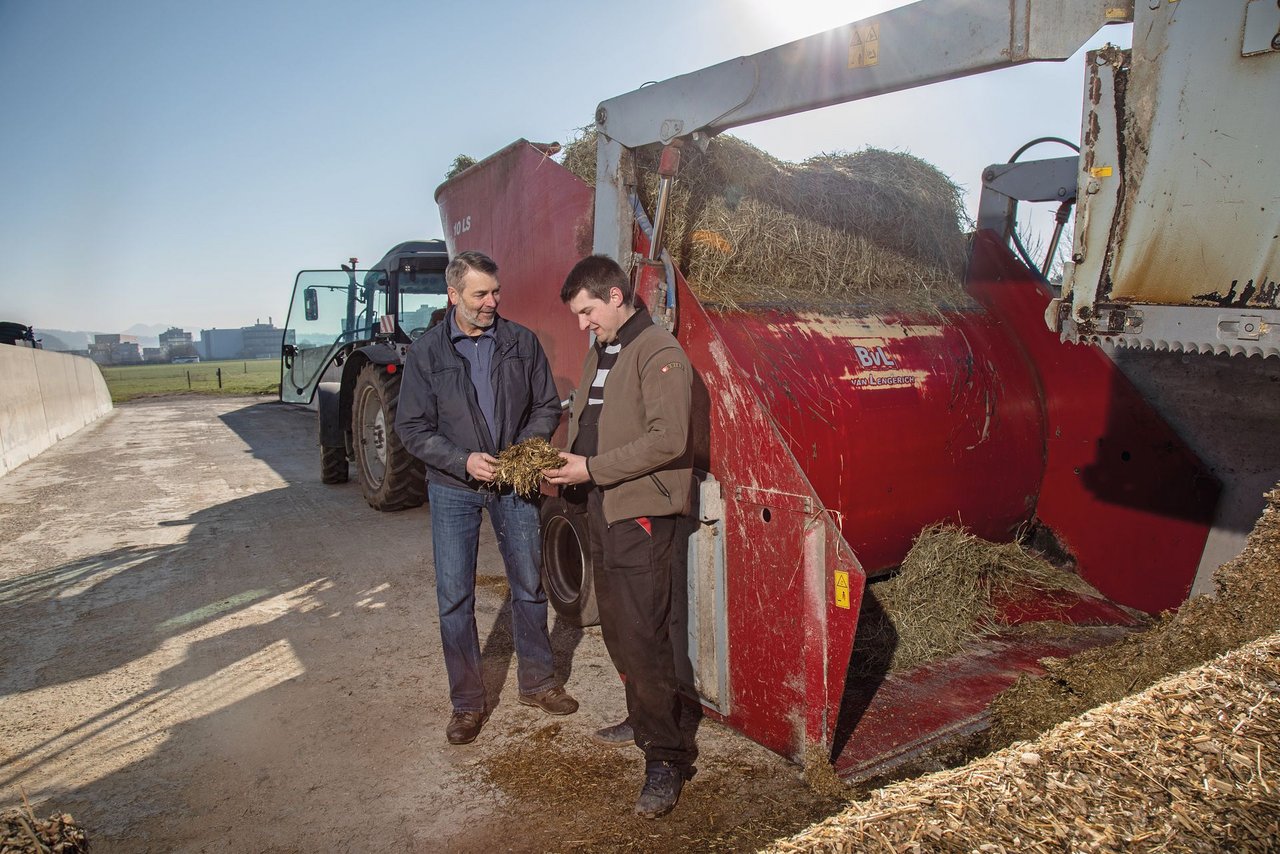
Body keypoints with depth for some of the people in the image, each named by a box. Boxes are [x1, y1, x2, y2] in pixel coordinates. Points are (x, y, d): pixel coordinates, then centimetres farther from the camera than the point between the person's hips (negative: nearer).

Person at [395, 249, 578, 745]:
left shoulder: (521, 342, -2)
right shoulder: (427, 351, -6)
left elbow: (547, 406, 5)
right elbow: (411, 427, -5)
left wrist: (526, 448, -13)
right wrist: (464, 461, -18)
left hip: (514, 485, 2)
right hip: (453, 489, -1)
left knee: (529, 586, 11)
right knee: (454, 597, 3)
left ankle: (536, 682, 31)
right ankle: (467, 702, 18)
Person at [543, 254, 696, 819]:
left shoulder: (659, 353, -13)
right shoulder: (599, 355, 17)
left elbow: (668, 439, -22)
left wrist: (593, 468, -19)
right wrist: (566, 463, 6)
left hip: (640, 513, -10)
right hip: (601, 507, 10)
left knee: (642, 636, -8)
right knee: (615, 626, 19)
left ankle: (666, 756, 5)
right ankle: (642, 718, 37)